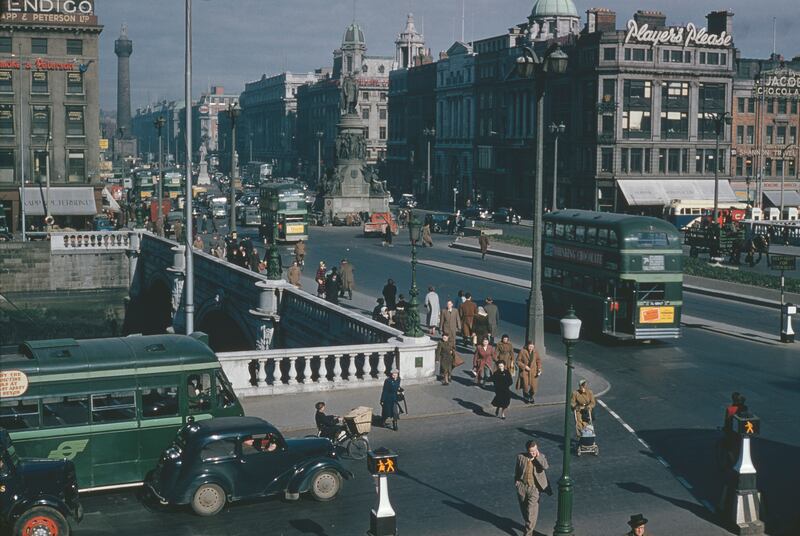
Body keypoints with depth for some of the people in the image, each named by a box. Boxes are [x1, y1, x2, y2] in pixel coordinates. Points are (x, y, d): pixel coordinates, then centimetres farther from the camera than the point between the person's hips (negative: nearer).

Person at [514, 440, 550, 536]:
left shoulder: (541, 457, -8)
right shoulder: (520, 457, -5)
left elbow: (545, 466, -27)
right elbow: (517, 471, 8)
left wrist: (538, 456, -25)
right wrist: (516, 482, 7)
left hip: (534, 488, -3)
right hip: (522, 486, 3)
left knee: (531, 512, -7)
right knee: (524, 509, 18)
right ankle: (529, 525, 42)